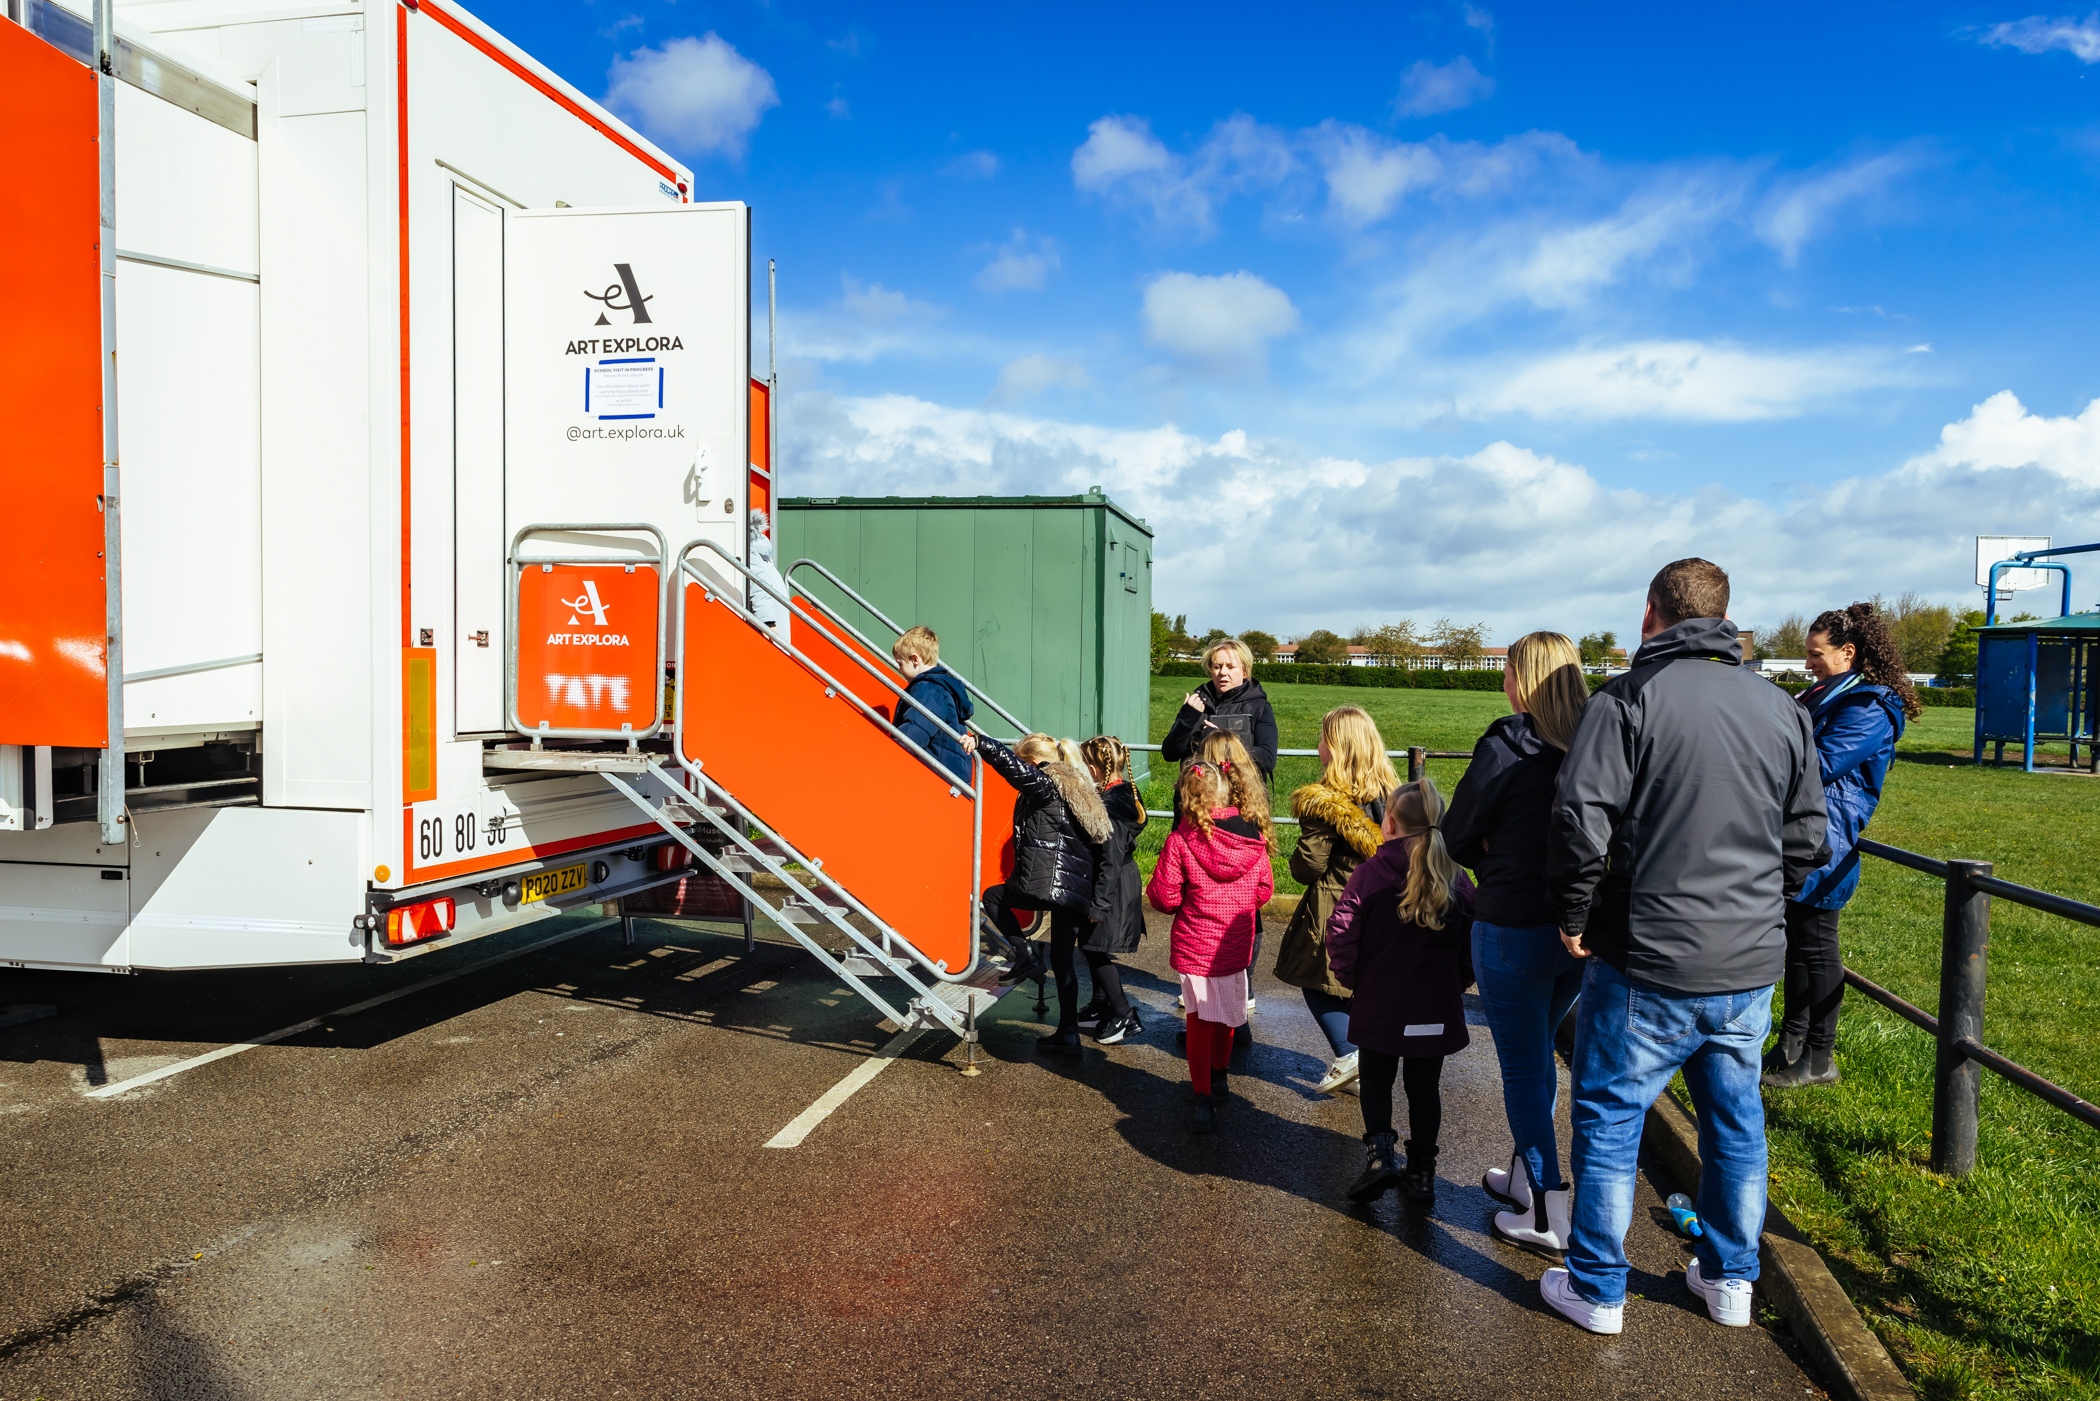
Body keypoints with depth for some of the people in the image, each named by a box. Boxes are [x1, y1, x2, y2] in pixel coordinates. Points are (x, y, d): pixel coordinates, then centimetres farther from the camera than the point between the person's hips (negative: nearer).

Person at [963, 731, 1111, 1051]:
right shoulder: (1078, 790, 23)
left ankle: (1027, 955, 4)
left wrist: (979, 742, -22)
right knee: (1062, 960, 14)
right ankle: (1068, 1034, 13)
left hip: (1046, 883, -8)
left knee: (993, 896, 17)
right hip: (1079, 891, 8)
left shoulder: (1045, 784, -1)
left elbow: (1012, 765, -22)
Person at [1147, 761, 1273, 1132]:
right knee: (1226, 1015, 22)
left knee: (1200, 1021, 7)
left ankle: (1204, 1101, 6)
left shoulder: (1181, 840, -16)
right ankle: (1219, 1080, 40)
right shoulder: (1251, 837, -5)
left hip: (1196, 945, -4)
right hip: (1237, 945, 4)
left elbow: (1164, 896, -13)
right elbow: (1264, 890, 4)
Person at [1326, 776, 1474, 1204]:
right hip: (1437, 1009, 3)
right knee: (1424, 1086, 15)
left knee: (1376, 1080, 16)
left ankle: (1380, 1148, -1)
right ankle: (1422, 1170, 21)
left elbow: (1341, 936, -13)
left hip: (1379, 1006, -2)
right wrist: (1456, 986, 15)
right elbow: (1471, 944, 2)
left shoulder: (1368, 874, -12)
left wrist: (1352, 980, 3)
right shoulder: (1458, 881, -2)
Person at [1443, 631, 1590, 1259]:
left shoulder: (1507, 748, -16)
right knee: (1537, 1053, 23)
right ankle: (1522, 1175, 37)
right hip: (1581, 930, 6)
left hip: (1513, 931, -6)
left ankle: (1548, 1219, 13)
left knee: (1522, 1068, 6)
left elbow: (1457, 838, -7)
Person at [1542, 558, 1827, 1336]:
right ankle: (1730, 1278, 34)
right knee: (1736, 1118, 20)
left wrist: (1575, 916, -6)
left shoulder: (1629, 698, -12)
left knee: (1609, 1118, 8)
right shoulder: (1782, 707, 7)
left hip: (1650, 964, -5)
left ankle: (1597, 1291, 19)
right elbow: (1806, 838, 12)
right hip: (1753, 965, 6)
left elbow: (1581, 820, -20)